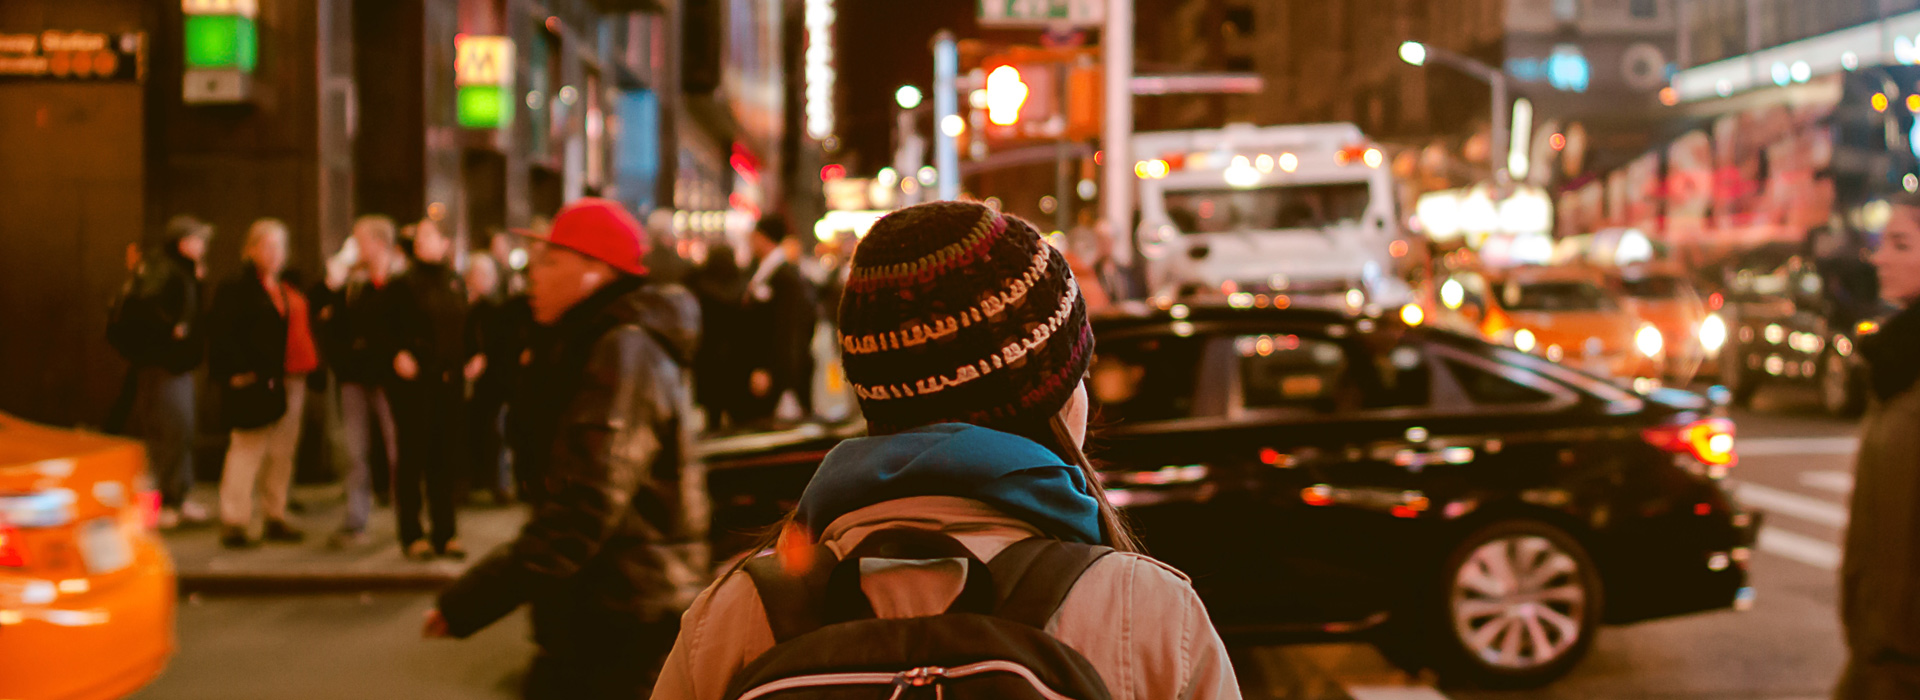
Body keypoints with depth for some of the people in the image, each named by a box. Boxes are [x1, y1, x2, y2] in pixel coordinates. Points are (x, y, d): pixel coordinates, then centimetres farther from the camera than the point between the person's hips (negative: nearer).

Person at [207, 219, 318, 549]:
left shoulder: (287, 289, 18)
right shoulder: (235, 289, -7)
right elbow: (221, 335, -12)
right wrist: (238, 373, -18)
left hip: (289, 382, 8)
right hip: (256, 382, -8)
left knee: (282, 451, 11)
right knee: (247, 450, -5)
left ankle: (276, 518, 20)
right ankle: (233, 523, 0)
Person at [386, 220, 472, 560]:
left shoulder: (456, 284, 12)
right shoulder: (404, 282, -3)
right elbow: (386, 326, -8)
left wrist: (473, 356, 4)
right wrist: (397, 354, -22)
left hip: (450, 379, 5)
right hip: (414, 379, -5)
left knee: (446, 456, 8)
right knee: (413, 455, 0)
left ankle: (444, 533, 15)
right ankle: (412, 535, 7)